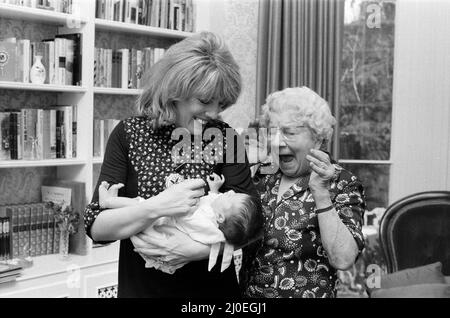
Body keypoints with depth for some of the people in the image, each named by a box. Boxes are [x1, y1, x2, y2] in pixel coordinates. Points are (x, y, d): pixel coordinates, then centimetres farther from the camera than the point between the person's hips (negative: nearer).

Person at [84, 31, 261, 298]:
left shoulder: (224, 137, -7)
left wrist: (199, 250, -27)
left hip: (213, 287, 1)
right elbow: (95, 227, -14)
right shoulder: (129, 134, -9)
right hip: (140, 287, 0)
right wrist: (154, 208, -29)